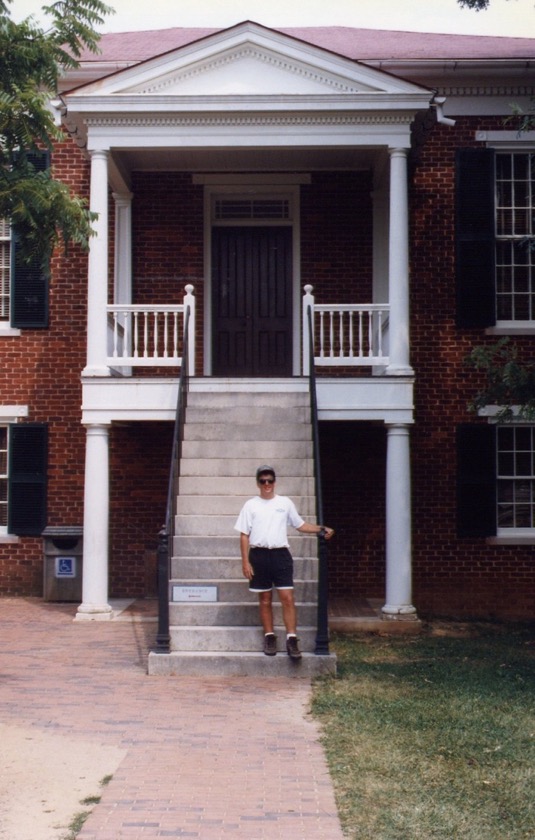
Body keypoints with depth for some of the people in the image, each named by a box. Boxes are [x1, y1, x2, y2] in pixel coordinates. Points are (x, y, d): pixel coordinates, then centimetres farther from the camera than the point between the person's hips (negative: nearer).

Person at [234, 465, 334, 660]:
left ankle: (291, 639, -5)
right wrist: (245, 562, -3)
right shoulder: (250, 505, 5)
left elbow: (300, 525, 15)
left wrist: (321, 529, -2)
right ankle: (269, 637, 17)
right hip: (259, 555, 0)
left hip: (281, 555, 0)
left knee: (287, 597, -7)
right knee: (265, 599, 7)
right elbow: (244, 535, 3)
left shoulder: (285, 503, 8)